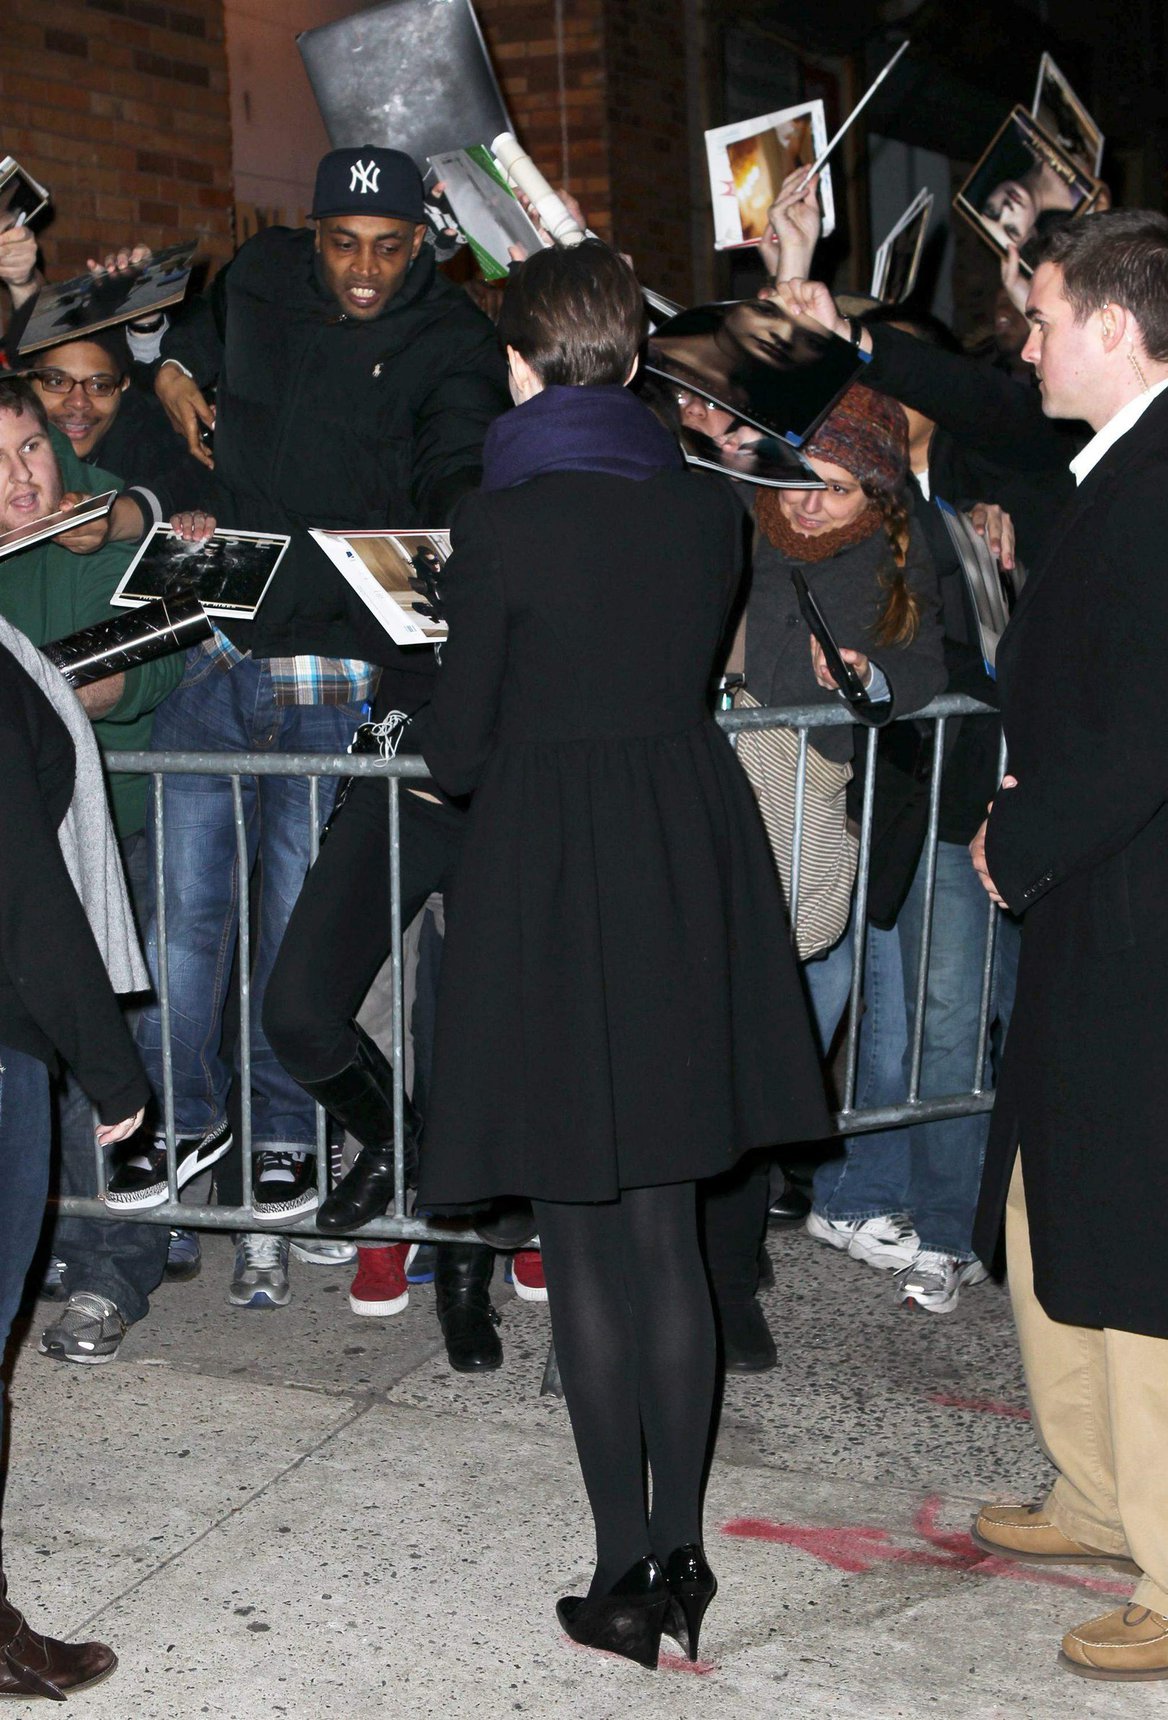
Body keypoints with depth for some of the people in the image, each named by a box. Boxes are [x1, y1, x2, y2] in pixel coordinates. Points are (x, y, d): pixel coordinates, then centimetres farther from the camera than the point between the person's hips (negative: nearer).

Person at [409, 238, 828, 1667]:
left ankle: (623, 1574, 13)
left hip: (549, 869, -5)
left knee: (581, 1240, 5)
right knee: (668, 1229, 13)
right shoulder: (706, 507, 3)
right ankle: (681, 1558, 21)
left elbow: (455, 750, -7)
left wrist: (469, 757, 14)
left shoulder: (505, 521, -12)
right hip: (691, 864, 5)